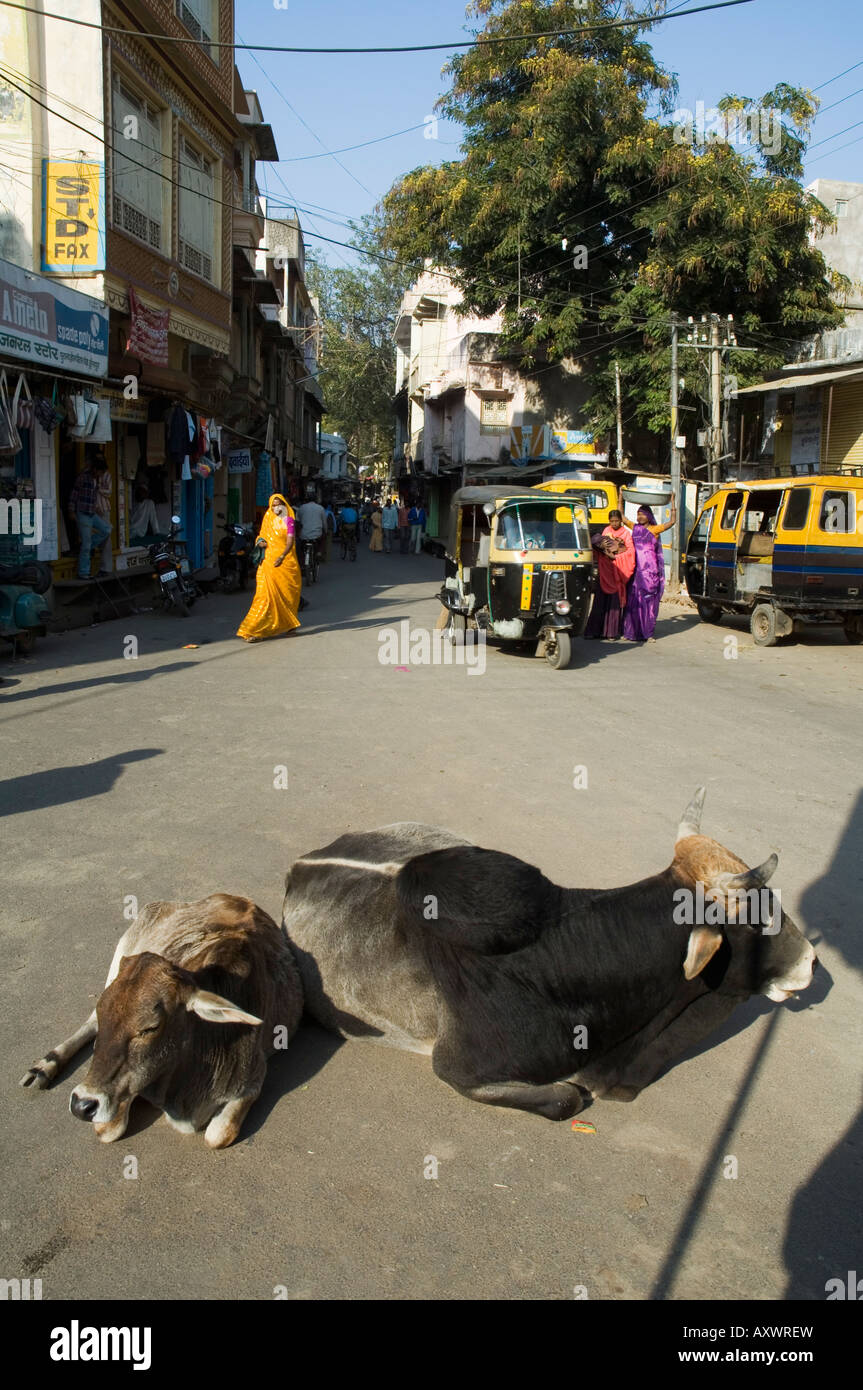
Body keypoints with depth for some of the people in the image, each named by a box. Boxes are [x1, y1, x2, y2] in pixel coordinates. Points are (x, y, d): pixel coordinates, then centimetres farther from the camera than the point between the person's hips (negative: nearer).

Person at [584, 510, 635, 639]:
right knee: (600, 600, 0)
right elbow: (599, 545, 11)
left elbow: (631, 551, -7)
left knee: (615, 601, -3)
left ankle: (612, 632, 0)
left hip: (617, 570, -3)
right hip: (605, 570, 3)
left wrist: (615, 556, -17)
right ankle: (596, 630, 3)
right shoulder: (606, 531, 11)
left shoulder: (625, 533, 1)